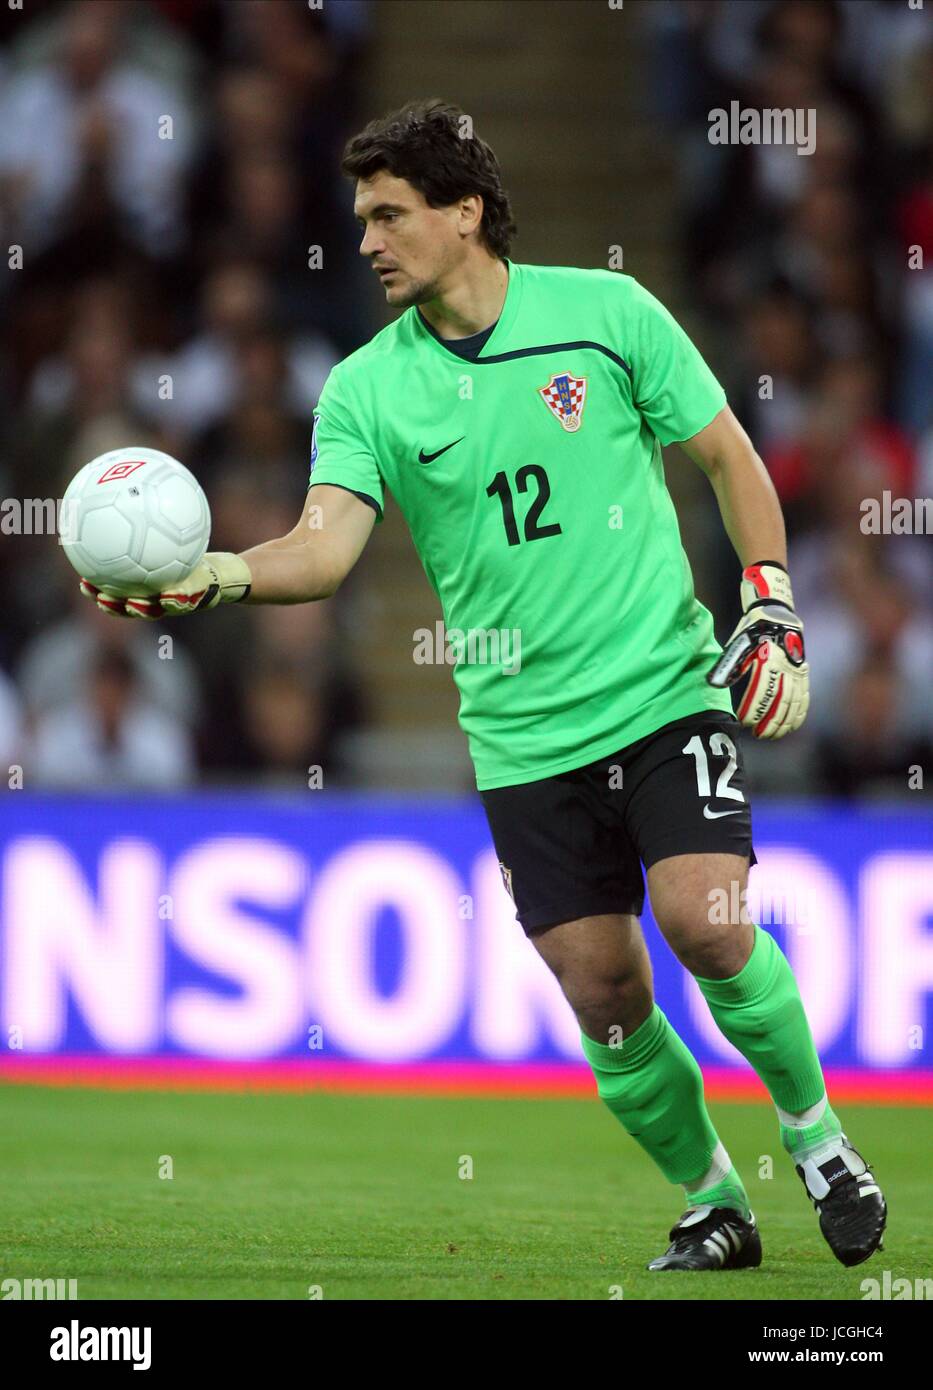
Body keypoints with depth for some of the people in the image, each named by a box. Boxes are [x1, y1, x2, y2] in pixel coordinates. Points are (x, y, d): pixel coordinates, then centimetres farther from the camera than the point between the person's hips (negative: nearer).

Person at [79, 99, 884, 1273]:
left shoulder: (605, 311, -3)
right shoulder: (366, 390, 0)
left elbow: (729, 458, 6)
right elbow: (327, 544, -15)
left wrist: (772, 612, -1)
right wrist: (220, 575, -34)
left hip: (665, 685, -2)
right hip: (523, 736, 2)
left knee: (704, 920, -20)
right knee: (603, 995, -2)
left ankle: (815, 1133, 5)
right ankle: (711, 1203, 19)